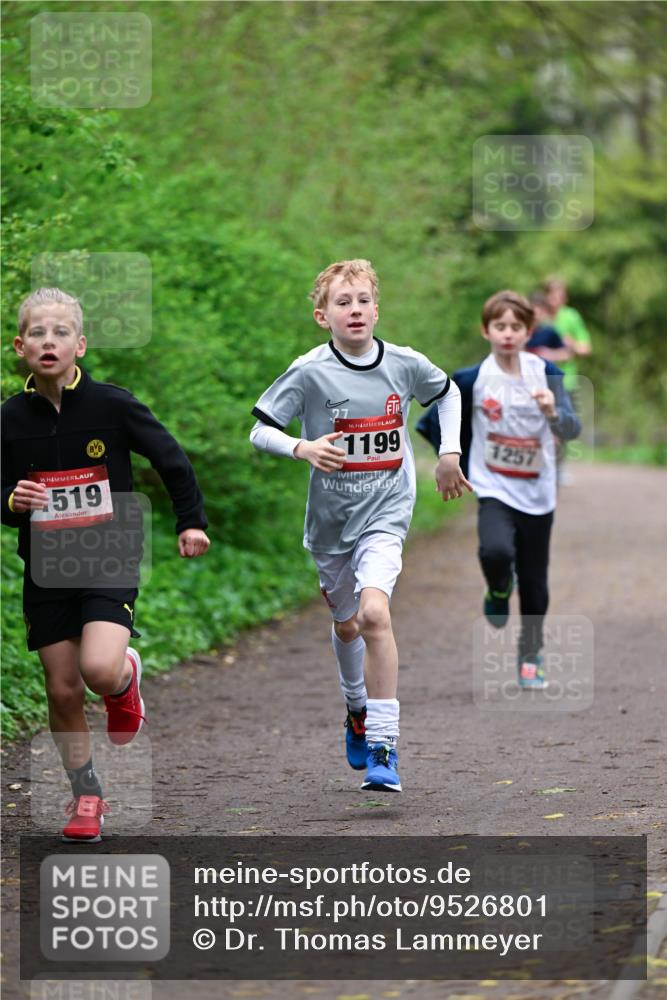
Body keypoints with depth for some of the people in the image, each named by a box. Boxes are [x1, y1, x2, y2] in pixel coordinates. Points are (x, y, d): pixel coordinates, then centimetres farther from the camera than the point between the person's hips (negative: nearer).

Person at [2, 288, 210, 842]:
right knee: (63, 691, 4)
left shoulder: (111, 404, -8)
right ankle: (87, 796, 21)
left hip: (110, 561, -3)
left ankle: (127, 675, 13)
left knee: (100, 670, -24)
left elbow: (171, 457, 4)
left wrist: (191, 521, 5)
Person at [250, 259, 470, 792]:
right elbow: (260, 431, -7)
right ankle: (358, 711, 47)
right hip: (331, 514, 1)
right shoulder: (310, 372, -10)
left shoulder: (404, 364, -4)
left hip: (386, 512, -1)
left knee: (373, 612, -23)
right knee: (346, 624, 18)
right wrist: (302, 448, -25)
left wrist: (449, 453, 12)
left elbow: (447, 392, 18)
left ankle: (383, 746, -21)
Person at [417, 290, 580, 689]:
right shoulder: (472, 379, -8)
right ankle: (498, 591, 4)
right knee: (496, 551, -30)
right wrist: (458, 466, 7)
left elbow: (573, 429, -12)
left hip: (538, 495, 2)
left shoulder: (545, 373, -4)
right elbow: (435, 420, 8)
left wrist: (553, 412, -32)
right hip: (495, 491, -2)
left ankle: (531, 657, 29)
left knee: (535, 584, 7)